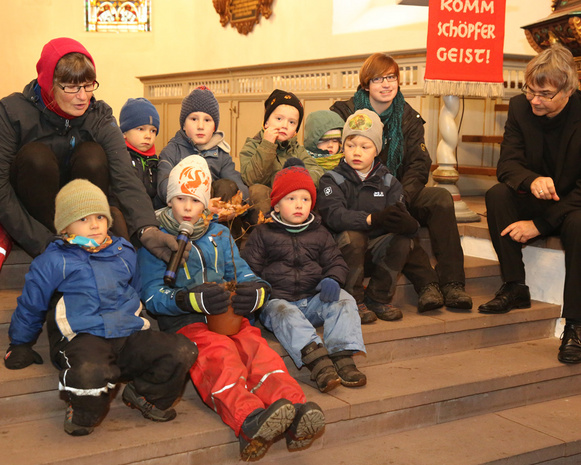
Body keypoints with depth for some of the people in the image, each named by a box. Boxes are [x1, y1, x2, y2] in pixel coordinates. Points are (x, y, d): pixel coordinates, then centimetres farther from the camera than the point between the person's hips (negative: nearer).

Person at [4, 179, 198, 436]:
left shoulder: (124, 254, 17)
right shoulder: (54, 261, 4)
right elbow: (30, 306, 14)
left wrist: (138, 321, 34)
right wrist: (20, 346, 19)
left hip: (130, 335, 4)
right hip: (84, 337, -4)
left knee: (182, 351, -20)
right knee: (88, 374, -41)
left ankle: (144, 395, 7)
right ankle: (83, 414, -4)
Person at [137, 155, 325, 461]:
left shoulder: (219, 234, 27)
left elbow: (243, 274, 19)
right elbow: (152, 295, 1)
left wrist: (256, 292, -7)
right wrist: (192, 300, -18)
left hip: (230, 316, 3)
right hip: (183, 322, -3)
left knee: (256, 347, -31)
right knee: (219, 353, -36)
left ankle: (295, 410, -54)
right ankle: (249, 419, -61)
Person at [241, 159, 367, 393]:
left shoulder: (319, 233, 17)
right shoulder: (263, 234, 8)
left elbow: (335, 262, 15)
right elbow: (249, 268, 4)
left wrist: (333, 280, -8)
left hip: (313, 299, 3)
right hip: (277, 300, -3)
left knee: (344, 301, -23)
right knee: (285, 314, -36)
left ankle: (342, 356, -36)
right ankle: (316, 359, -56)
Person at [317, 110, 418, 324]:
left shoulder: (388, 181, 9)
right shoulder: (332, 180, -2)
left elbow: (400, 216, -5)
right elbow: (334, 216, -21)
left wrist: (407, 223, -32)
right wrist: (372, 219, -36)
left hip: (377, 251, 4)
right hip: (345, 251, -3)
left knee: (402, 238, -22)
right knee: (352, 235, -33)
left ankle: (377, 298, -7)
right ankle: (353, 301, -17)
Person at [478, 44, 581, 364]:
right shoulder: (520, 107, -6)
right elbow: (507, 164, -10)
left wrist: (540, 224, -26)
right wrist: (531, 180, -35)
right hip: (537, 201, 4)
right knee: (497, 195, -24)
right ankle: (514, 288, -17)